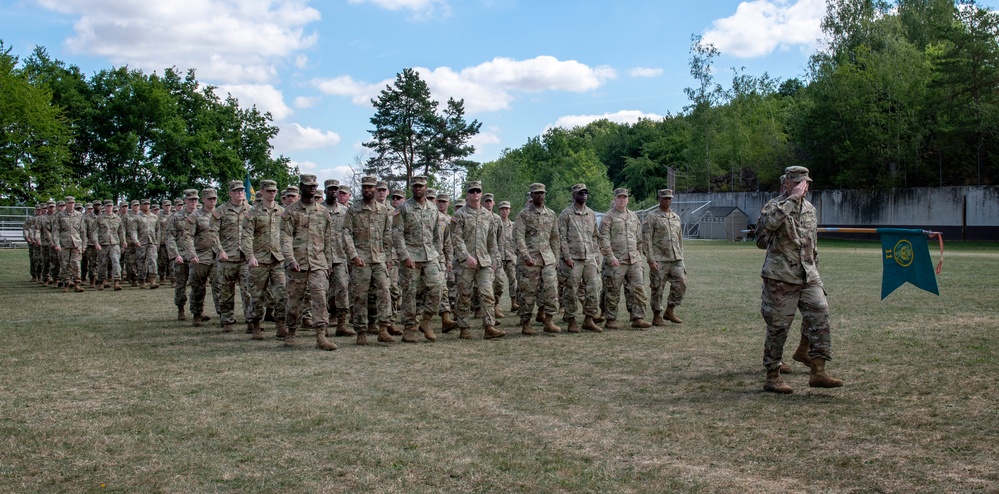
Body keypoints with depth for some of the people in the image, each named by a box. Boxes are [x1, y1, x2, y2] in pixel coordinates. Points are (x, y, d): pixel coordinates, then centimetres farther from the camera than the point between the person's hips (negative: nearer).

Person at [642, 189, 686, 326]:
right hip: (659, 260, -5)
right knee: (658, 289, 0)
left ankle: (670, 311, 10)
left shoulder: (676, 217, 15)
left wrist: (681, 256, 16)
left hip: (676, 259, 6)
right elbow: (646, 240, -10)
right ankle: (657, 317, 11)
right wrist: (651, 260, -15)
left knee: (681, 283, -4)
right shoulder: (652, 217, -4)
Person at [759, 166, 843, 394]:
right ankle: (772, 377, 10)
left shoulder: (810, 209, 15)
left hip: (808, 277, 6)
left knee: (820, 317, -6)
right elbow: (770, 222, -33)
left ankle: (818, 372, -1)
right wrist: (793, 198, -26)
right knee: (778, 327, 0)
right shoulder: (774, 207, -6)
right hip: (781, 278, -6)